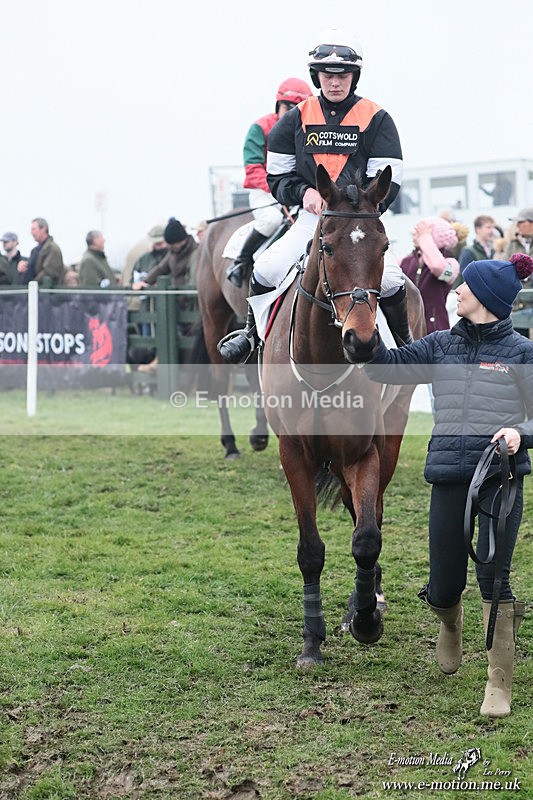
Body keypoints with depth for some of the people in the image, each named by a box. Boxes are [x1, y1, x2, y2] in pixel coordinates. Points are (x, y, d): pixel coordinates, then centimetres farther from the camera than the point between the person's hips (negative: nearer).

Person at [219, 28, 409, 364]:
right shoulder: (297, 118, 6)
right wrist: (304, 192, -10)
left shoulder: (376, 119, -1)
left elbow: (387, 184, -4)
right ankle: (252, 333, 11)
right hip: (312, 219, 2)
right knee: (266, 271, -17)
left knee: (390, 281, -23)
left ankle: (404, 344, 5)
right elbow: (277, 176, 9)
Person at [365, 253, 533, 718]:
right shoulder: (441, 347, 11)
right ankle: (450, 625, 46)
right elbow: (385, 367, 8)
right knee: (443, 586, 8)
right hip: (449, 478, 4)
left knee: (492, 576, -14)